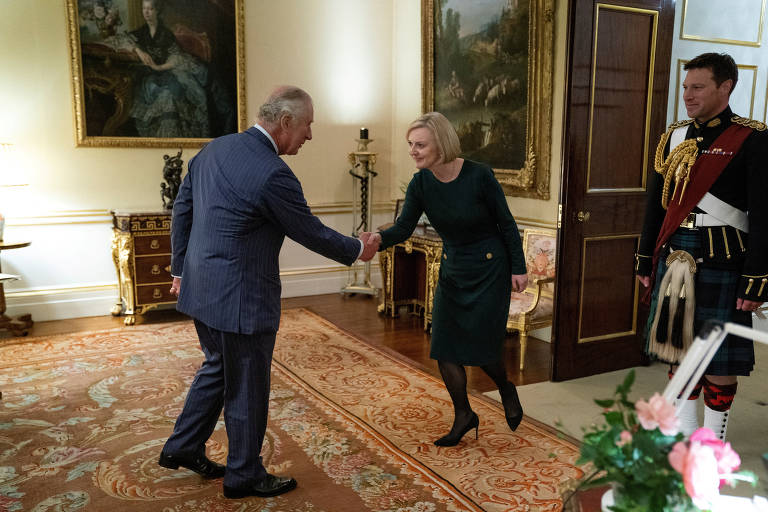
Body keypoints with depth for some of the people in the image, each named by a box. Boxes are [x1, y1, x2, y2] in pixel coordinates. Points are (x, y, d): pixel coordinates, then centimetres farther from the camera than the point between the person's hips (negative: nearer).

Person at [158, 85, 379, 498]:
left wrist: (180, 269, 19)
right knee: (247, 387, 9)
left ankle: (182, 448, 38)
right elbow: (311, 233, -12)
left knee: (218, 367, 27)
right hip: (241, 298, -9)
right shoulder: (273, 174, -22)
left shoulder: (213, 148, 4)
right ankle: (243, 476, 28)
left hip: (201, 288, 9)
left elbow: (181, 209, 10)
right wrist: (358, 251, 5)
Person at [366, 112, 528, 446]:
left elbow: (506, 222, -11)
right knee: (443, 346, 2)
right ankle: (464, 416, 21)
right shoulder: (420, 184, -9)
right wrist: (380, 239, -33)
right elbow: (404, 227, -11)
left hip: (489, 268, -5)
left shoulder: (479, 176, -21)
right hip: (452, 269, 5)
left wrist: (518, 268, -8)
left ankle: (506, 390, 33)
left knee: (481, 346, -1)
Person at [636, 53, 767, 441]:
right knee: (679, 344, 13)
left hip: (720, 264, -5)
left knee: (720, 357, 5)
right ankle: (684, 428, 29)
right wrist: (646, 262, 13)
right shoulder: (675, 137, 8)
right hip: (674, 260, 5)